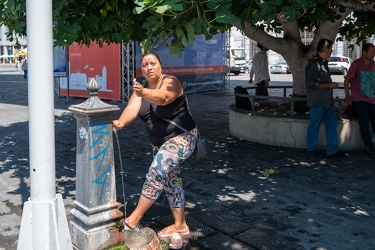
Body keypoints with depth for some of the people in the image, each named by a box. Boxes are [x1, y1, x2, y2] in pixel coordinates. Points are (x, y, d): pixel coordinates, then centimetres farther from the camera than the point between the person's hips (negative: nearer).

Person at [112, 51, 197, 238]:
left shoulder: (170, 82, -17)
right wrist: (121, 122, -38)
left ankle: (134, 218, -9)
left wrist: (143, 93, -58)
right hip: (160, 143, 8)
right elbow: (132, 108, -17)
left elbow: (163, 98, -40)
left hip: (182, 138, -8)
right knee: (171, 182, 13)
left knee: (156, 174, -20)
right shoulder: (141, 89, 2)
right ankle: (180, 225, 25)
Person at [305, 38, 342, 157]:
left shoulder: (324, 62, 15)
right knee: (315, 124, 3)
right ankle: (312, 149, 18)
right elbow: (312, 84, -21)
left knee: (332, 123, 8)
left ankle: (332, 150, 15)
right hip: (317, 101, -9)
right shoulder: (314, 63, -16)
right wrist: (330, 85, -17)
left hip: (326, 100, 9)